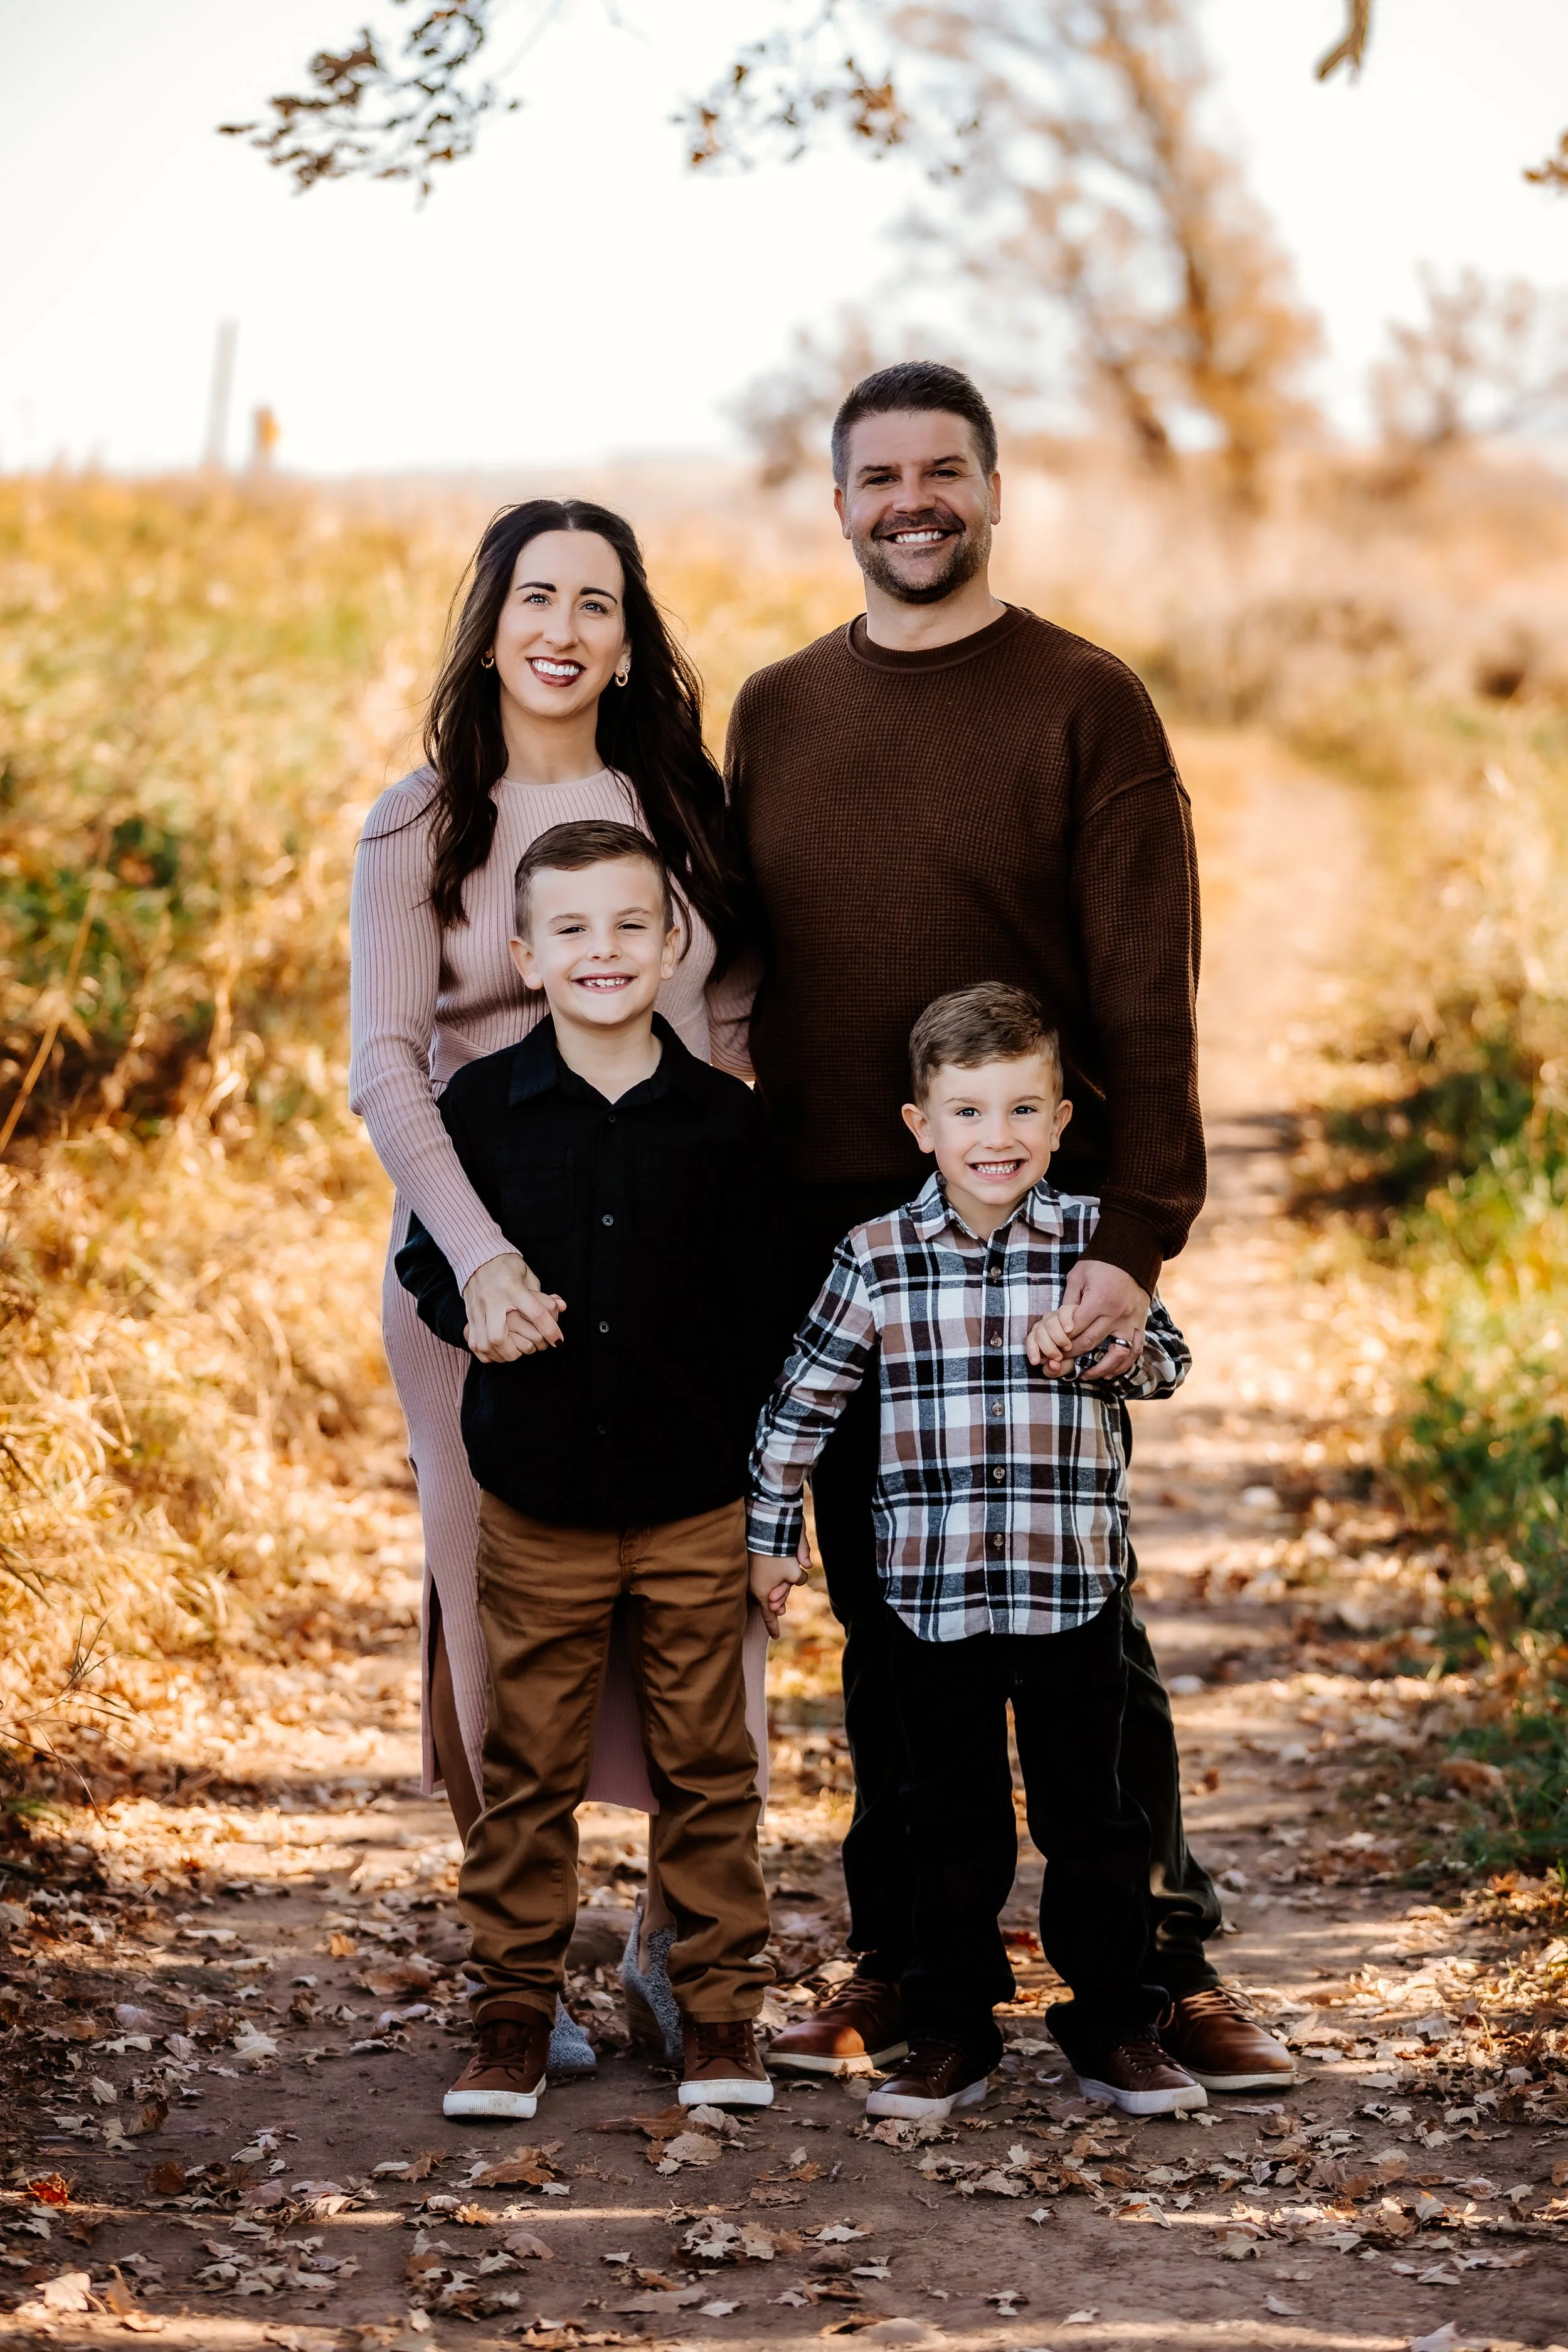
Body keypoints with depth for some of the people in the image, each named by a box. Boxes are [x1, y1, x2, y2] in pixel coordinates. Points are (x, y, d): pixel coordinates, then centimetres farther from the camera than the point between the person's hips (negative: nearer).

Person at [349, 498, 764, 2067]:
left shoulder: (683, 806, 9)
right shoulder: (419, 825, -1)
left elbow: (732, 1024, 14)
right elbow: (384, 1071, -8)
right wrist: (482, 1258, -22)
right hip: (485, 1263, -2)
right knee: (502, 1603, 4)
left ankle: (671, 1948, 18)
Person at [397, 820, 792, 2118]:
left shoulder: (724, 1118, -1)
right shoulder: (481, 1107, -1)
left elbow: (766, 1317, 2)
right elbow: (425, 1256, 9)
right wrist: (470, 1310, -15)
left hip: (697, 1508, 0)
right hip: (538, 1506, 0)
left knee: (708, 1768, 7)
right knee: (529, 1771, 7)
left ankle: (721, 2015, 18)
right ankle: (515, 2016, 18)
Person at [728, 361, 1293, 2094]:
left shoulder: (1084, 702, -2)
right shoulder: (777, 713, 12)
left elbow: (1148, 992, -8)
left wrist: (1137, 1237, -17)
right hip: (831, 1234, 4)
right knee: (883, 1615, 9)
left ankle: (1162, 1963, 12)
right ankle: (901, 1963, 19)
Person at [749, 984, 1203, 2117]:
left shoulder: (1092, 1239, 1)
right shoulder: (878, 1256, 0)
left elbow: (1169, 1359, -1)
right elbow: (804, 1395, 8)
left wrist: (1094, 1345, -21)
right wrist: (770, 1532, 11)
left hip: (1073, 1585, 0)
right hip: (933, 1587, 0)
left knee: (1090, 1813, 7)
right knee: (952, 1821, 10)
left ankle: (1116, 2031, 19)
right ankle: (951, 2035, 20)